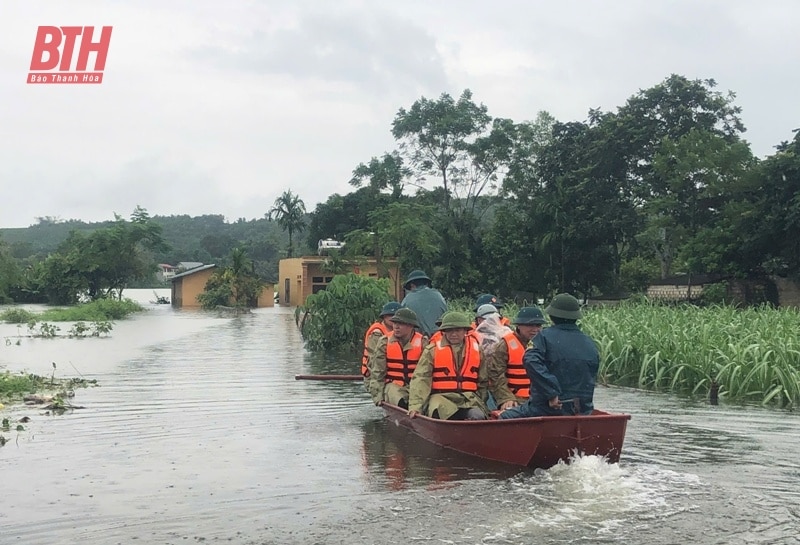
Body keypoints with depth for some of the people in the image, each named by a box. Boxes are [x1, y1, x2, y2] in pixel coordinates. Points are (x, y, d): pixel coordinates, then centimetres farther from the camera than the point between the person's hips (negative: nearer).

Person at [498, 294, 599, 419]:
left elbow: (531, 361, -26)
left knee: (504, 418, 11)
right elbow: (592, 378, 16)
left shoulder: (545, 337, -8)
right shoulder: (590, 344, 6)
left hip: (548, 408, -5)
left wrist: (551, 393, -24)